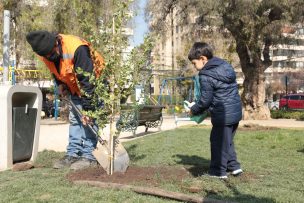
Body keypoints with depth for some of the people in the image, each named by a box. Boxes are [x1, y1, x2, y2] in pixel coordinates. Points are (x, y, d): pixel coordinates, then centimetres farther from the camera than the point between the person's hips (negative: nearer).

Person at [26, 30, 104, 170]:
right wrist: (60, 84, -5)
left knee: (88, 120, -13)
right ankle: (73, 154, 12)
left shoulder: (77, 48, -36)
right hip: (75, 87, 7)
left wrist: (87, 107, -32)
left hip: (93, 84, -7)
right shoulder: (45, 52, -13)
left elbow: (87, 80, -34)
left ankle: (89, 156, -8)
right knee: (74, 119, 6)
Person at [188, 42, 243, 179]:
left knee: (218, 141, 5)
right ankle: (233, 166, 27)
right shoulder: (226, 65, 10)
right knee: (227, 140, 22)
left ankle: (218, 171, 15)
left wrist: (193, 110, 3)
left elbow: (205, 100, -15)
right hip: (236, 111, 9)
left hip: (223, 115, -9)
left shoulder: (205, 76, -17)